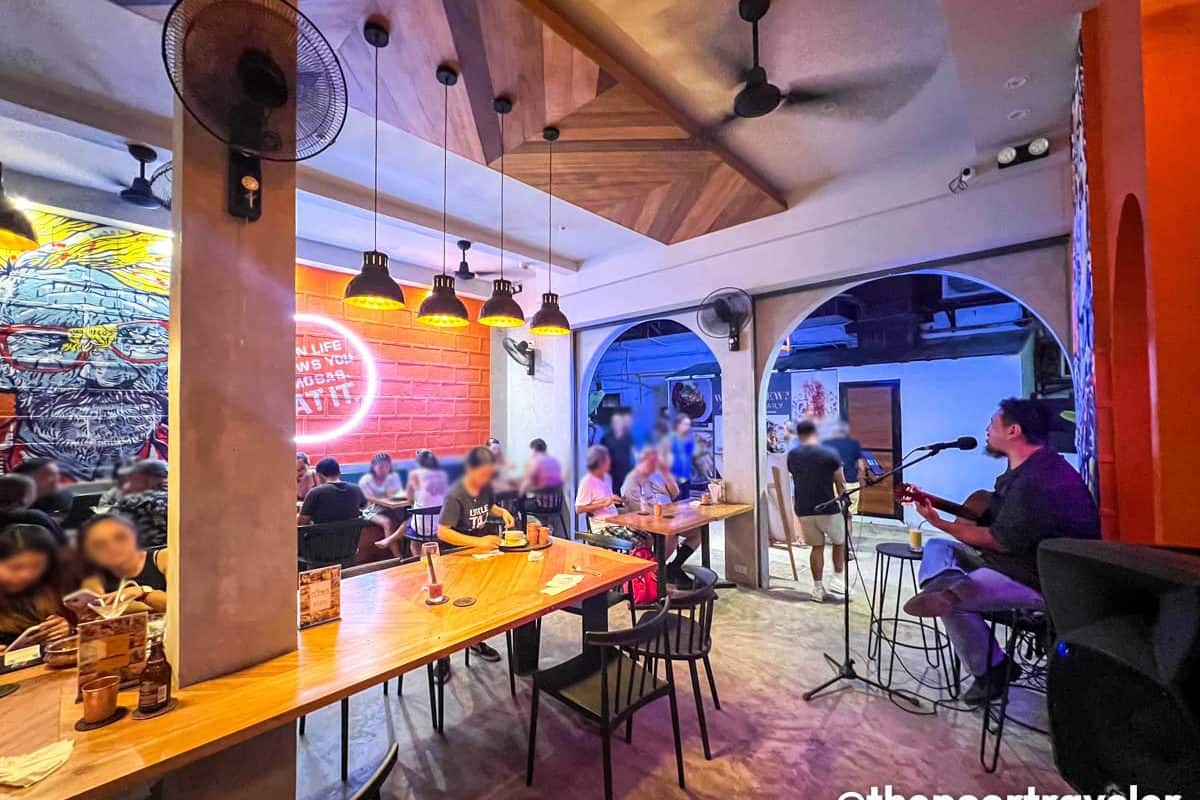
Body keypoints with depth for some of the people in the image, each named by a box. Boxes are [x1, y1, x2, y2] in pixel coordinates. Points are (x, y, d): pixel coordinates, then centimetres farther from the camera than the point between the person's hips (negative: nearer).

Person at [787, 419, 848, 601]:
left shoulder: (792, 455, 0)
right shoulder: (830, 454, -10)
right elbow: (841, 484, -1)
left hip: (803, 510, 3)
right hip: (828, 509, -3)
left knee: (817, 547, 16)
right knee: (840, 542, 22)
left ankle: (818, 589, 19)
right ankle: (838, 580, 19)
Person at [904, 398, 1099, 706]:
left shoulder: (1041, 479, -26)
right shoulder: (1023, 468, 7)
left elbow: (1001, 541, -23)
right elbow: (992, 520, 8)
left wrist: (940, 522, -17)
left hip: (1045, 578, -10)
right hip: (1012, 556, 10)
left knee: (955, 602, -19)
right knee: (937, 547, 7)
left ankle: (992, 670, 2)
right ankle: (950, 585, -20)